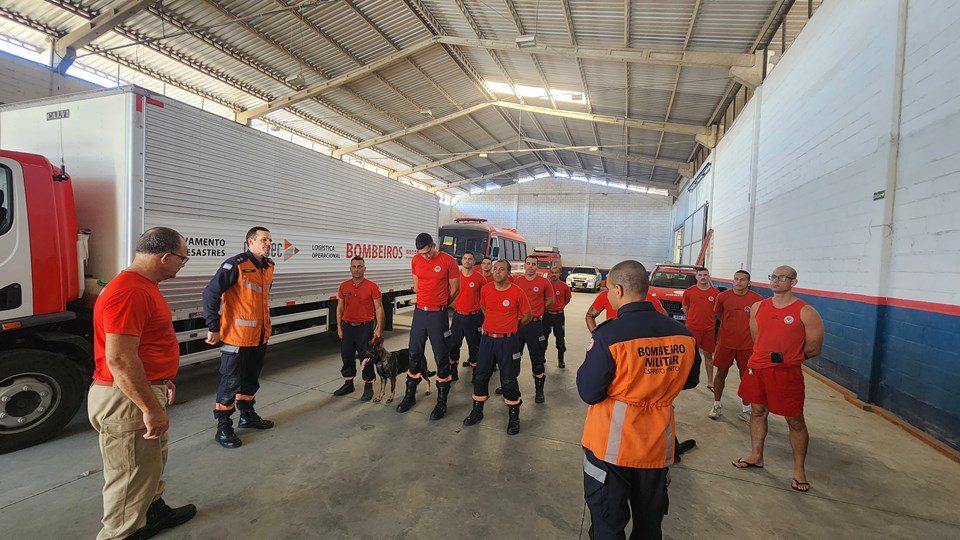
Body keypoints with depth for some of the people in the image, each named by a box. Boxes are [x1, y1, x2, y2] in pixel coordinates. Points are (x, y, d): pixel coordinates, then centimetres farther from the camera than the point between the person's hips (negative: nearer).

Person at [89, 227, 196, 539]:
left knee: (154, 461, 27)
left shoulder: (143, 286, 11)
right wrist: (151, 408, -24)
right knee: (132, 478, 6)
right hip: (127, 400, -11)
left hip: (146, 391, 11)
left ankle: (153, 511, 46)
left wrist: (163, 380, 25)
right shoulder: (129, 292, -25)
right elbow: (119, 361, -28)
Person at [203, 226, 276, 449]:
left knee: (251, 378, 21)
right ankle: (223, 427, 17)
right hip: (237, 336, -8)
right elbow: (211, 293, -18)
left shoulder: (268, 266, 10)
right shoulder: (236, 264, -15)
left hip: (260, 336, 8)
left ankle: (247, 414, 38)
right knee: (231, 381, 2)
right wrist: (213, 328, -17)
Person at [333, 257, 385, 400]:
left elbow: (379, 308, -6)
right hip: (347, 326, 4)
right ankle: (348, 384, 32)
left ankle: (368, 387, 17)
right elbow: (340, 308, 11)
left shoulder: (372, 286, -6)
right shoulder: (343, 286, 6)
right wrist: (339, 327, 6)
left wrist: (379, 329, -11)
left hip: (365, 327, -4)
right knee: (346, 356, 14)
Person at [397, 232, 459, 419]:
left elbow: (455, 289, 0)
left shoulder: (448, 261, -9)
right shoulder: (416, 260, 5)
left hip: (438, 315, -5)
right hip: (419, 311, 5)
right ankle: (410, 396, 29)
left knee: (441, 357, 1)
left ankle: (442, 402, 13)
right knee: (414, 354, 12)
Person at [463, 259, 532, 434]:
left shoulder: (517, 293, -11)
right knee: (480, 376, 10)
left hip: (508, 342, -4)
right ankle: (477, 411, 29)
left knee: (508, 380, 2)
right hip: (487, 339, 4)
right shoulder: (485, 290, 0)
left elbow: (527, 316, 2)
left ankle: (514, 417, 19)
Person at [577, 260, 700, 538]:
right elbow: (690, 380, 9)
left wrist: (586, 366, -2)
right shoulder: (683, 333, -8)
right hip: (658, 446, 5)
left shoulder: (608, 335, -24)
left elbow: (589, 393, -18)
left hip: (611, 446, -4)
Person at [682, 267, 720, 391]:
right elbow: (685, 308, 10)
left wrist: (709, 320, 5)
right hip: (692, 328, -1)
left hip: (709, 329, 1)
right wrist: (693, 319, 7)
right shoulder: (689, 291, -1)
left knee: (708, 355, 10)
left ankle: (710, 382, 20)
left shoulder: (716, 293, 1)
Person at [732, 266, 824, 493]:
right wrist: (767, 357, 10)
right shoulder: (758, 307, 6)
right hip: (757, 368, 5)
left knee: (795, 421, 6)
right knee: (757, 412, 15)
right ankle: (756, 456, 31)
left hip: (787, 372, -5)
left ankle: (799, 470, 22)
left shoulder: (806, 312, -8)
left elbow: (813, 349, -3)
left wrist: (788, 359, 5)